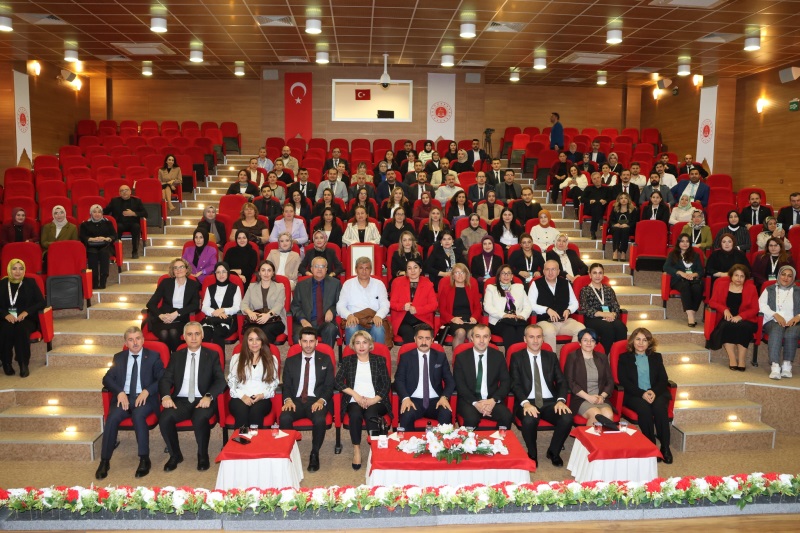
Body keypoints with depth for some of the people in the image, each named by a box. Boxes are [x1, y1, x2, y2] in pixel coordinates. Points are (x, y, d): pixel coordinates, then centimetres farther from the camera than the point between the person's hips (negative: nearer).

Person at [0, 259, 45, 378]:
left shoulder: (30, 282, 8)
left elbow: (41, 302, 1)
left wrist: (26, 312, -14)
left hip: (26, 319, -1)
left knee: (21, 329, -35)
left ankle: (24, 364, -25)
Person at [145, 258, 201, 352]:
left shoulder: (193, 285, 9)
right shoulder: (166, 282, 10)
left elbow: (195, 305, -2)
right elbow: (151, 303, 4)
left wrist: (177, 313, -15)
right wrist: (160, 315, -15)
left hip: (181, 320, 0)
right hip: (163, 319, 1)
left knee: (173, 332, -33)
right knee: (164, 334, -32)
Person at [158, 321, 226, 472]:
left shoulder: (212, 355, 7)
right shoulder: (176, 356, 14)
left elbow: (220, 381, -1)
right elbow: (166, 379, 7)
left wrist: (209, 396, -21)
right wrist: (166, 396, -15)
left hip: (203, 401, -2)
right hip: (181, 400, 3)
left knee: (200, 418, -35)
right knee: (164, 419, -27)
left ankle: (203, 456, -8)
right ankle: (175, 455, -2)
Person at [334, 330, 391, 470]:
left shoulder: (379, 361, 14)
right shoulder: (347, 361, 15)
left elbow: (387, 384, 6)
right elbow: (338, 381, 3)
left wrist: (374, 400, -10)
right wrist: (355, 394, -11)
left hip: (376, 402, 0)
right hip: (354, 401, 1)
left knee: (370, 415, -34)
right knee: (355, 415, -34)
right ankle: (356, 449, -20)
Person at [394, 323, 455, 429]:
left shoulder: (441, 357, 14)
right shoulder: (406, 357, 9)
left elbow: (450, 381, 11)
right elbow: (399, 380, 3)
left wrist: (444, 397, -10)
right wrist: (405, 398, -17)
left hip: (435, 400, 1)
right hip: (413, 400, -1)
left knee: (446, 415, -32)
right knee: (406, 416, -35)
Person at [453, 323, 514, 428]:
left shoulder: (498, 356, 8)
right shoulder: (461, 357, 3)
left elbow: (506, 382, 6)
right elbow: (459, 384, -2)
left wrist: (494, 400, -12)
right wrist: (475, 403, -17)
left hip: (492, 400, 2)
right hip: (469, 401, -2)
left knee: (507, 416, -27)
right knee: (471, 418, -33)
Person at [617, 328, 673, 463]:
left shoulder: (656, 357, 20)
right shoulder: (624, 358, 13)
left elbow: (663, 379, 9)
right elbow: (623, 381, 1)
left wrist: (654, 391, -13)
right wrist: (642, 393, -14)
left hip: (656, 393, 2)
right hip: (634, 395, -2)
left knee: (659, 407, -32)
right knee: (643, 408, -34)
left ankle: (665, 447, -23)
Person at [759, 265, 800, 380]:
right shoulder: (769, 290, 21)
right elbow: (761, 304, 4)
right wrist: (775, 315, -11)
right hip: (773, 322, 0)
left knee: (790, 333, -36)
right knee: (777, 330, -36)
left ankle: (787, 366, -28)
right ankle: (775, 366, -44)